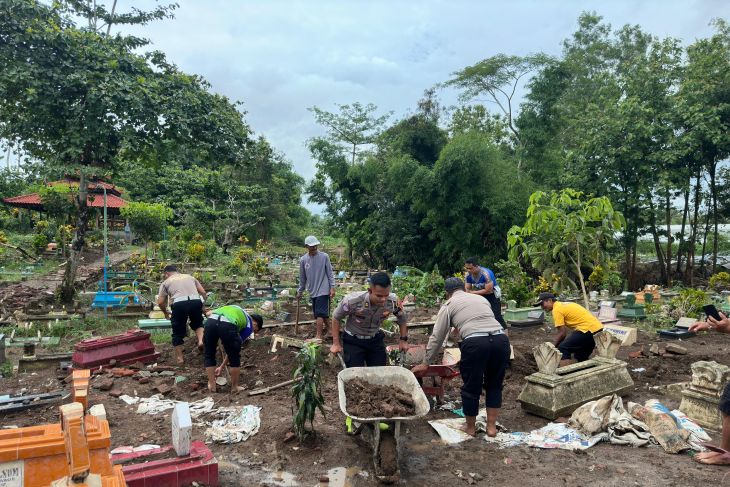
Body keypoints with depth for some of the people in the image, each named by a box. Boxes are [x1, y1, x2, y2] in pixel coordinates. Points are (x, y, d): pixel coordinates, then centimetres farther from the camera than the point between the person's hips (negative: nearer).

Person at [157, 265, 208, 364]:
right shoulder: (189, 277, 30)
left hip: (179, 304, -2)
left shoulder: (166, 282, 23)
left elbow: (160, 302, 14)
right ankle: (201, 341, 0)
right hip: (196, 301, 2)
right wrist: (202, 306, 35)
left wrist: (166, 313, 33)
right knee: (198, 323, 26)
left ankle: (179, 359, 19)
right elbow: (203, 292, 22)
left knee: (178, 332, 13)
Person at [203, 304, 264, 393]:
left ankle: (212, 386, 31)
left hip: (211, 321, 4)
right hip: (227, 325, -4)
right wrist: (222, 367, 37)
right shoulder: (249, 325, 25)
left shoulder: (235, 309, 40)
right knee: (235, 357, 20)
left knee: (209, 355, 25)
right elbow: (233, 349, 26)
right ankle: (234, 387, 29)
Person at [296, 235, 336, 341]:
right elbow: (302, 277, 12)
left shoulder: (324, 257, -7)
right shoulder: (303, 260, 1)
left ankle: (318, 337, -5)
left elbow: (330, 273, -3)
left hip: (323, 290, -4)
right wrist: (300, 291, 17)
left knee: (319, 314, -9)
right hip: (313, 291, 4)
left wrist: (332, 287, -9)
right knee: (324, 314, 12)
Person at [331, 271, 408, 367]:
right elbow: (336, 318, -13)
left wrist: (404, 340, 0)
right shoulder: (352, 301, -32)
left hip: (375, 339, 3)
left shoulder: (393, 302, -25)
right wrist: (336, 343, -9)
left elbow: (402, 318, -1)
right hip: (353, 341, -3)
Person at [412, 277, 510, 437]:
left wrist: (426, 363, 25)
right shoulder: (481, 299, 29)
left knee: (471, 387, 14)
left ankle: (470, 427, 30)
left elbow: (437, 337, 16)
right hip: (501, 338, 4)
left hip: (475, 343, -4)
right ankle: (491, 426, 29)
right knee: (494, 385, 22)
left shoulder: (448, 305, 17)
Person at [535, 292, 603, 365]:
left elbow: (562, 333, -8)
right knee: (581, 357, 23)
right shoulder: (564, 305, 20)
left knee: (562, 349, -7)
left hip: (588, 329, -10)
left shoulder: (557, 309, -8)